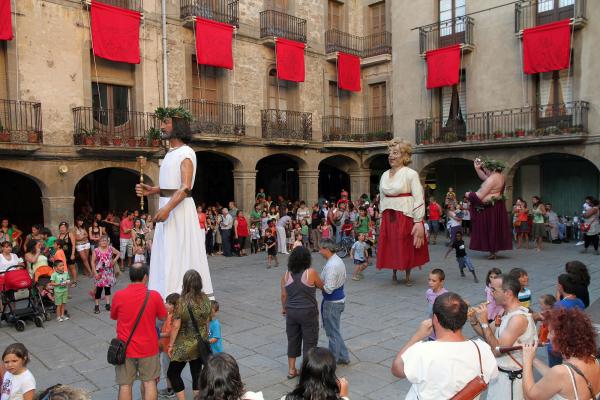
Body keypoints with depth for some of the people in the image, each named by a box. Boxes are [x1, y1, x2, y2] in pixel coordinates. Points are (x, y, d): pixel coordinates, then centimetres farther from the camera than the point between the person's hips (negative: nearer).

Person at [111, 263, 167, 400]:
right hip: (148, 348, 0)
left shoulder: (118, 295, -12)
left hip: (125, 348, 1)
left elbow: (113, 316, 6)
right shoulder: (154, 296, -14)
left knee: (125, 385, 11)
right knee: (149, 382, 11)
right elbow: (163, 317, 0)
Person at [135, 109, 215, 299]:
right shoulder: (170, 153, 17)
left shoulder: (186, 153, -11)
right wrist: (150, 190, 6)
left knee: (180, 254, -5)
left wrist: (167, 208, -28)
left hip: (180, 208, -9)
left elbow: (185, 187, -20)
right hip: (167, 207, 9)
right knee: (166, 253, 11)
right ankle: (170, 297, 19)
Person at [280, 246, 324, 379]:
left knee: (292, 340, 17)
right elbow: (321, 286, 1)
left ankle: (291, 370, 27)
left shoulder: (286, 274, -3)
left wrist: (284, 308, 18)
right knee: (309, 342, 9)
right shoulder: (311, 273, -14)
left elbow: (284, 295, 3)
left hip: (291, 312, 4)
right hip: (308, 313, -4)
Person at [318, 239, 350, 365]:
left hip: (332, 302, -10)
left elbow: (328, 289, -29)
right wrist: (322, 281, 8)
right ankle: (343, 356, 33)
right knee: (335, 330, 22)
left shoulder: (331, 266, -26)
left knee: (333, 332, 5)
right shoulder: (338, 260, 5)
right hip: (339, 298, 10)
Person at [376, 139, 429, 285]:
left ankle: (408, 276, 22)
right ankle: (394, 272, 28)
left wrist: (418, 222, -19)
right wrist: (382, 215, 12)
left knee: (407, 247, 5)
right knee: (391, 246, 9)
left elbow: (419, 199, -13)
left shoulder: (411, 174, -9)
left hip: (406, 216, -4)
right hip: (388, 217, 5)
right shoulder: (385, 175, 8)